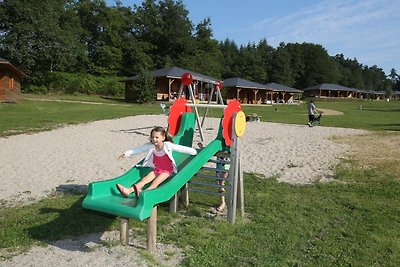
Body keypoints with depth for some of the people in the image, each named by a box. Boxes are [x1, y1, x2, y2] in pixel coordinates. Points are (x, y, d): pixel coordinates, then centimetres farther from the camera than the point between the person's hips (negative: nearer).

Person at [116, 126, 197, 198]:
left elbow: (182, 149, -15)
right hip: (156, 169, 5)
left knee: (155, 182, -28)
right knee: (144, 179, -16)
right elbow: (138, 149, 2)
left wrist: (194, 151, -13)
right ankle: (128, 191, -35)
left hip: (167, 171, -4)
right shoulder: (150, 146, -7)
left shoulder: (168, 145, -17)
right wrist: (126, 154, 3)